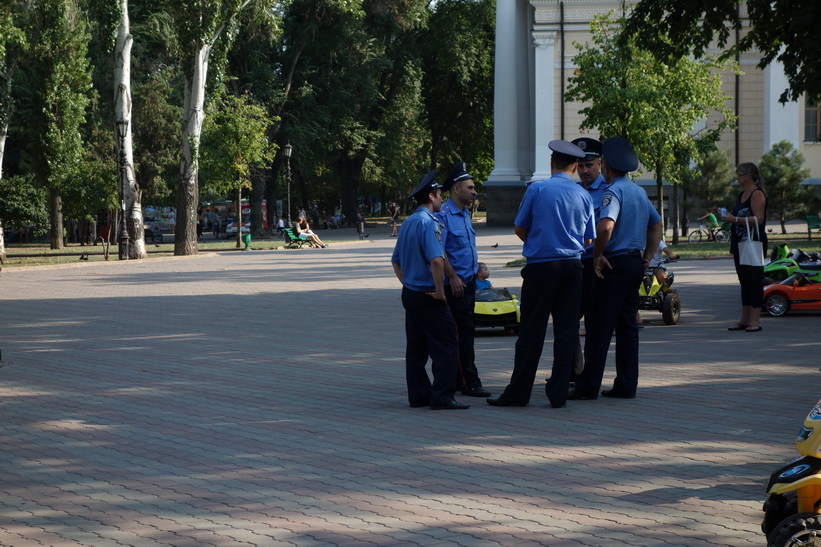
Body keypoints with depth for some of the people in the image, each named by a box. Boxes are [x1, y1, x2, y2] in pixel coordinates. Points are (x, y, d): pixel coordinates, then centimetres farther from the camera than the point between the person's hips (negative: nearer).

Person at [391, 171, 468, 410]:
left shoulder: (408, 222, 14)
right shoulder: (428, 222, -16)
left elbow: (396, 260, 23)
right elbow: (436, 260, -28)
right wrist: (440, 291, -19)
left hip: (409, 292, 9)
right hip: (428, 296, -9)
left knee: (416, 347, 12)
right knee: (446, 345, -7)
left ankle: (418, 395, 15)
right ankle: (442, 397, -10)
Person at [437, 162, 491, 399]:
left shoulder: (464, 214, 16)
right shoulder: (444, 215, -14)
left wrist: (477, 268, 20)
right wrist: (453, 277, -21)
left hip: (468, 282, 10)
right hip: (455, 285, -10)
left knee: (465, 332, 11)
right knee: (463, 332, -8)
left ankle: (457, 379, 17)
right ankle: (469, 383, -6)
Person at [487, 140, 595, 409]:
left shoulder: (537, 189, -3)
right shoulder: (584, 195, 6)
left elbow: (519, 228, 4)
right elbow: (588, 239, 12)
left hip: (540, 266, -3)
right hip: (572, 266, 3)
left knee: (531, 331, 0)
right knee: (566, 330, 5)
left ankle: (518, 393, 3)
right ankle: (558, 393, 5)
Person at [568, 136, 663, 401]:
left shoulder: (613, 191, -13)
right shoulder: (640, 192, 15)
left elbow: (606, 226, -29)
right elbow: (656, 224, 24)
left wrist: (597, 255, -17)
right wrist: (647, 256, 23)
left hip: (615, 263, -8)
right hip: (636, 263, 8)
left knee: (600, 324, -5)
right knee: (627, 324, 10)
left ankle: (589, 385, -4)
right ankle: (626, 384, 9)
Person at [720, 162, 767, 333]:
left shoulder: (757, 194, -11)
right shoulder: (742, 195, 17)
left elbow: (758, 219, -20)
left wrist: (734, 219, -21)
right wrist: (727, 216, 11)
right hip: (740, 244, 10)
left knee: (754, 281, -8)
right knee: (744, 281, 11)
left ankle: (755, 320, -7)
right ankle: (744, 319, 15)